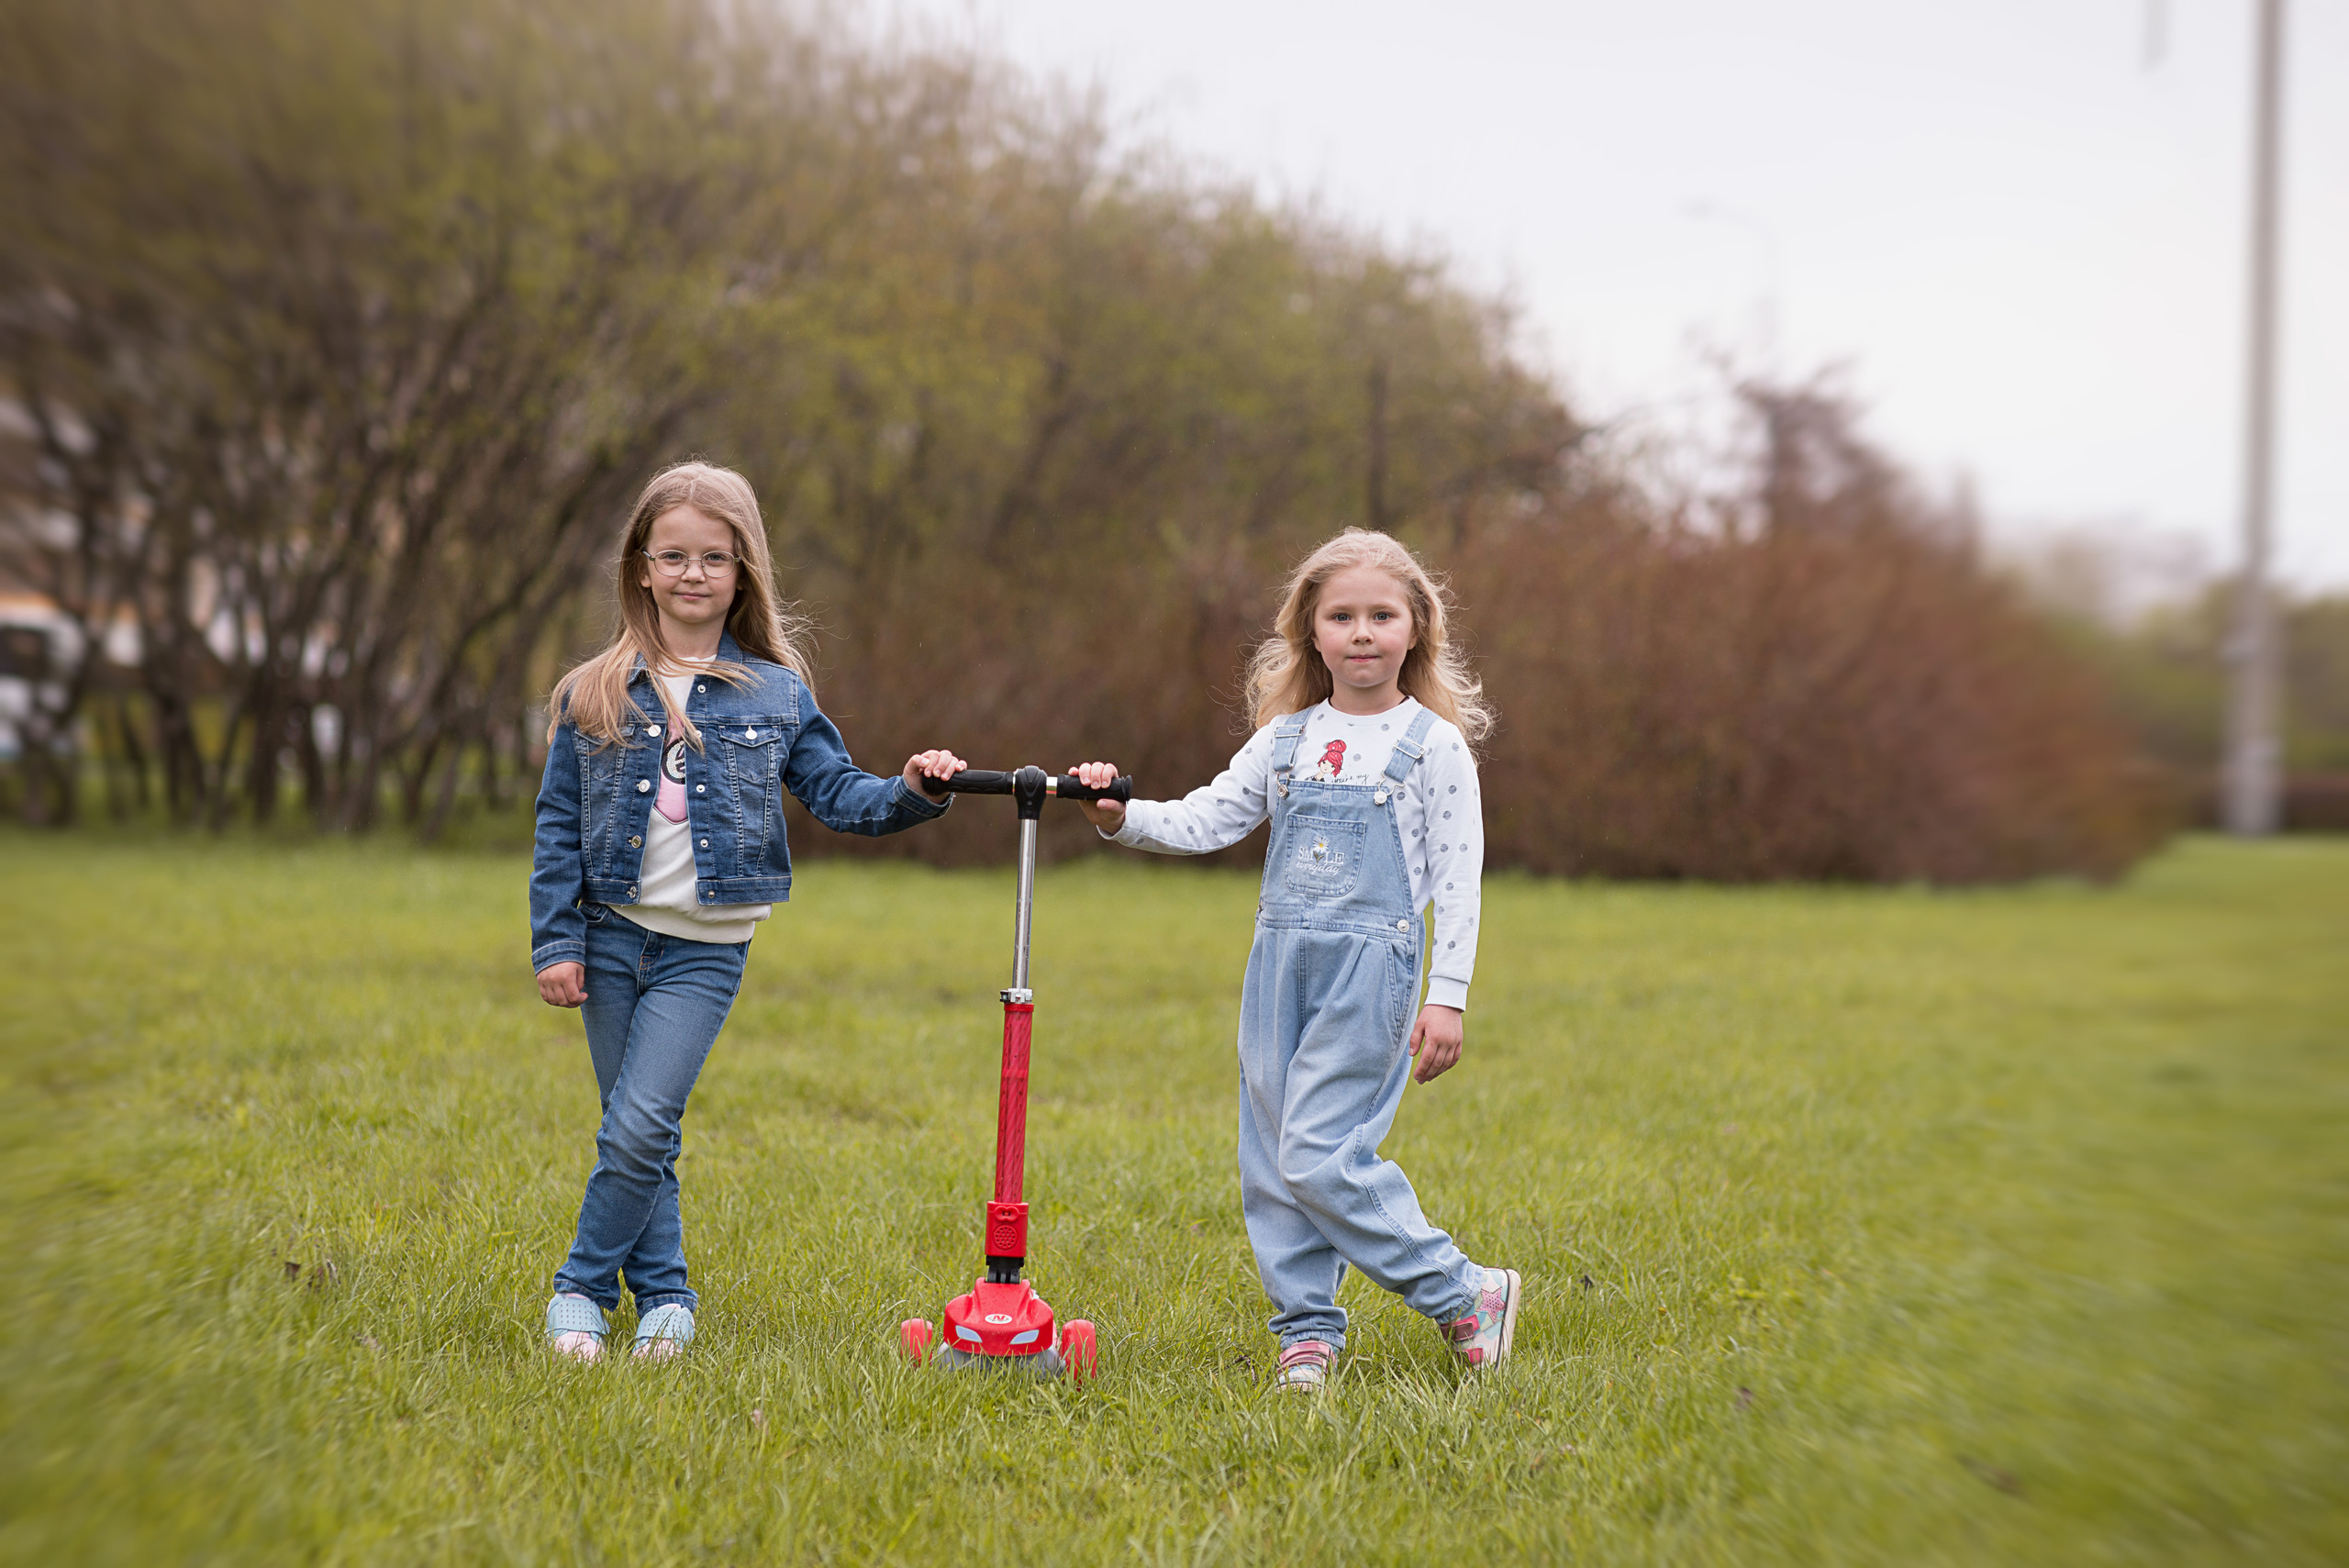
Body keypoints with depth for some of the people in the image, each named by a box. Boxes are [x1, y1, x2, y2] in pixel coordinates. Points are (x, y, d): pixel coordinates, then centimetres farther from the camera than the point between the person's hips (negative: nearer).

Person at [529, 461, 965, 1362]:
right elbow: (558, 828, 4)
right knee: (637, 1130, 8)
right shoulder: (596, 695, 3)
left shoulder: (775, 695, 2)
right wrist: (555, 943, -1)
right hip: (613, 935, 2)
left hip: (706, 949, -2)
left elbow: (836, 795, 4)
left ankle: (581, 1289, 6)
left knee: (639, 1130, -11)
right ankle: (664, 1296, 22)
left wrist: (910, 794, -15)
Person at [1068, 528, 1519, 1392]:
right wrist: (1121, 816, -9)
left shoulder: (1434, 744, -1)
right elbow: (1205, 819, 9)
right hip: (1281, 960, 5)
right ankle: (1308, 1328, 18)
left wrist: (1447, 997, -9)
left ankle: (1465, 1294, 2)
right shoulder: (1285, 739, 12)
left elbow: (1458, 879, -3)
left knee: (1319, 1155, -12)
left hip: (1370, 964, -5)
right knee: (1270, 1159, 5)